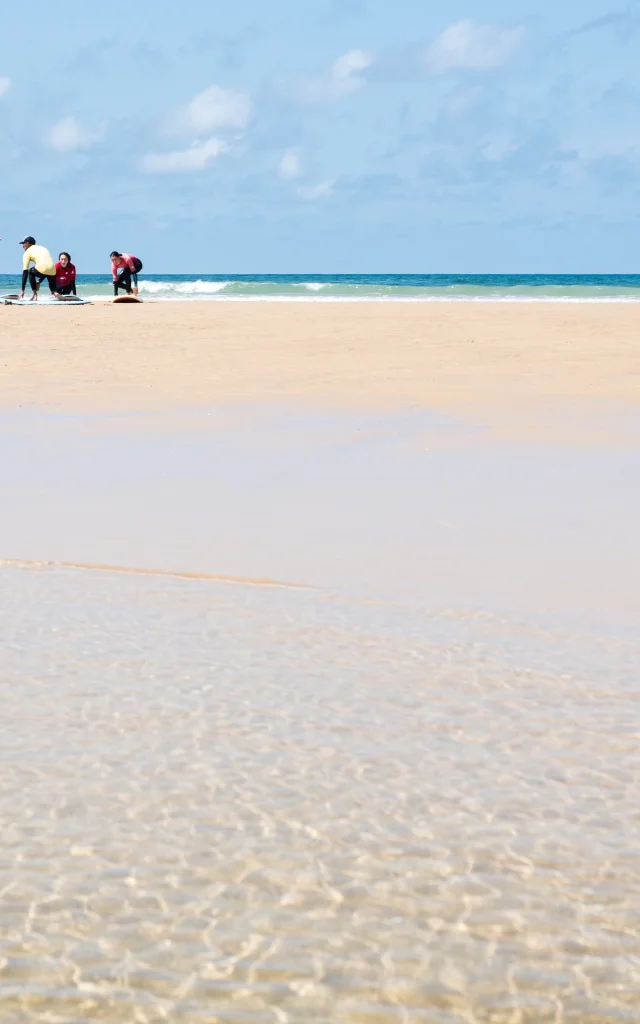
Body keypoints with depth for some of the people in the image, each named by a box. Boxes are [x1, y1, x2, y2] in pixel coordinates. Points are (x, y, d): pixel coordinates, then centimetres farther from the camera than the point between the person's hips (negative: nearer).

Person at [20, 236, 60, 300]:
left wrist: (22, 290, 13)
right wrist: (39, 281, 42)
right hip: (52, 272, 5)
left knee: (30, 271, 26)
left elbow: (25, 272, 12)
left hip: (42, 271, -5)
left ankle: (35, 295, 17)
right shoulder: (42, 248, 33)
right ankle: (55, 292, -5)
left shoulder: (28, 252, 15)